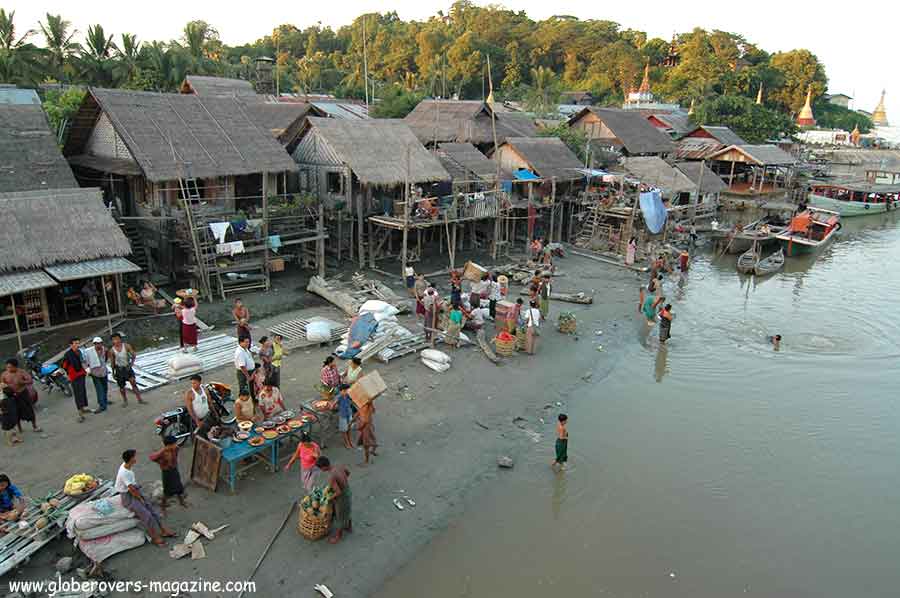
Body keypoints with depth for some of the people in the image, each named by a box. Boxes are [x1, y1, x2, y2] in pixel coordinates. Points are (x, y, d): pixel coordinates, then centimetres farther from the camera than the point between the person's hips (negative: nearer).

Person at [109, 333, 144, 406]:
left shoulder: (126, 346, -7)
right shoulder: (112, 350, -5)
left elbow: (134, 354, -1)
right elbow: (112, 362, 3)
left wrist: (132, 363, -12)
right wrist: (113, 372, 6)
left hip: (128, 367, -1)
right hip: (119, 369, 1)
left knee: (133, 383, -6)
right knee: (121, 386, 7)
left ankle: (139, 399, -1)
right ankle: (125, 401, 25)